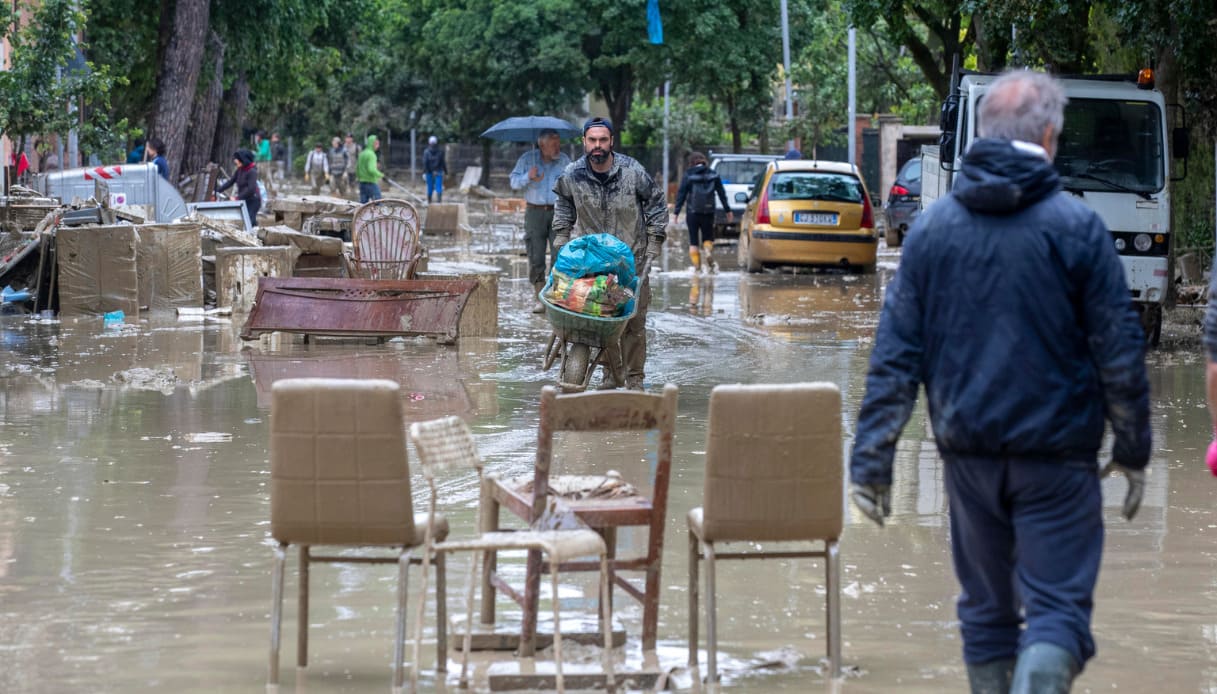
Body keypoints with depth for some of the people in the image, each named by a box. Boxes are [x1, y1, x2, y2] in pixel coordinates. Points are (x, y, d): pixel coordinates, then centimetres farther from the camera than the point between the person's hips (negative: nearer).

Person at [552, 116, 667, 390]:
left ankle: (634, 379, 4)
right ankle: (611, 373, 12)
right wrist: (561, 237, 14)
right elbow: (563, 204, 18)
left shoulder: (632, 172, -10)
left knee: (634, 322, -3)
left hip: (632, 259, -2)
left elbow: (657, 203, 5)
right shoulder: (573, 175, -4)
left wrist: (654, 241, 3)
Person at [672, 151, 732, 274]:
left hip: (693, 212, -2)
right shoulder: (713, 174, 5)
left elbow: (681, 194, -4)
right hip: (708, 212, 2)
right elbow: (722, 193, 6)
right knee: (708, 237, 16)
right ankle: (708, 252, -16)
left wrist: (677, 212, -2)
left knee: (693, 241, 7)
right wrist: (728, 211, 11)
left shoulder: (688, 175, -3)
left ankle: (697, 267, 0)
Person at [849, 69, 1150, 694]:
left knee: (986, 613, 15)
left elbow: (894, 354, 1)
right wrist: (1133, 451, 6)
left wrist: (871, 460, 3)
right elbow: (1119, 351, -4)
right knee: (1057, 611, -3)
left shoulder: (932, 227, 3)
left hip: (968, 455, 4)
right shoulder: (1075, 226, -7)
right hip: (1056, 455, -4)